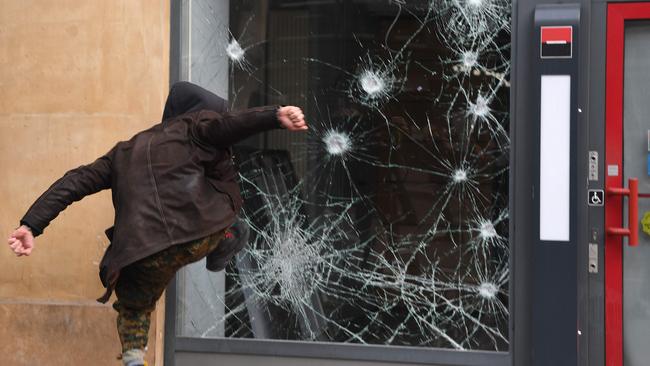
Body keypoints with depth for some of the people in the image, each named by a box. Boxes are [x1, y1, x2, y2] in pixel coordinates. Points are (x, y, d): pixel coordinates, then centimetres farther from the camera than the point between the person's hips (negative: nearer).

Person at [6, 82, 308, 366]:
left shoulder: (124, 151, 30)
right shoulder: (195, 125, 17)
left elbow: (74, 183, 21)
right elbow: (230, 123, -5)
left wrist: (31, 225, 15)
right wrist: (276, 116, -21)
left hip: (145, 255, 3)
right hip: (201, 238, -2)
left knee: (133, 310, 27)